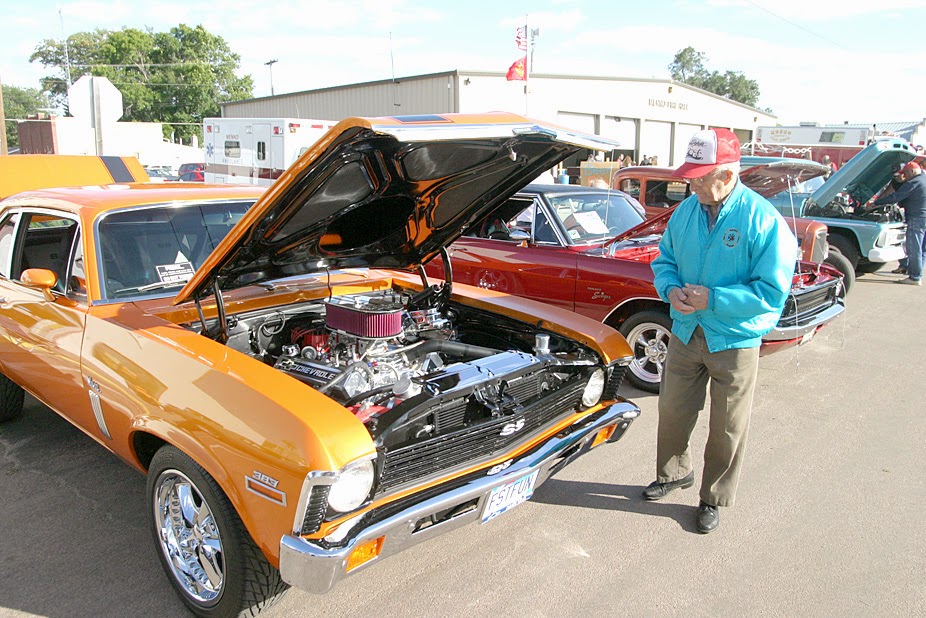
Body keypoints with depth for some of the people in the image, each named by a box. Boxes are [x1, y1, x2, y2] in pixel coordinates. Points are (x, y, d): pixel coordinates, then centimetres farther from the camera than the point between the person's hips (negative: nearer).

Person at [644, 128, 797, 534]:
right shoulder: (686, 210, -1)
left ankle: (714, 499, 31)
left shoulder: (763, 220, -18)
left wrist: (713, 299, -24)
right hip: (686, 333, 5)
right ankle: (674, 473, 44)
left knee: (727, 428, 10)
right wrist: (670, 289, -11)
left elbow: (772, 291, -19)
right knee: (673, 412, 17)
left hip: (735, 341, -5)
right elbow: (664, 258, 10)